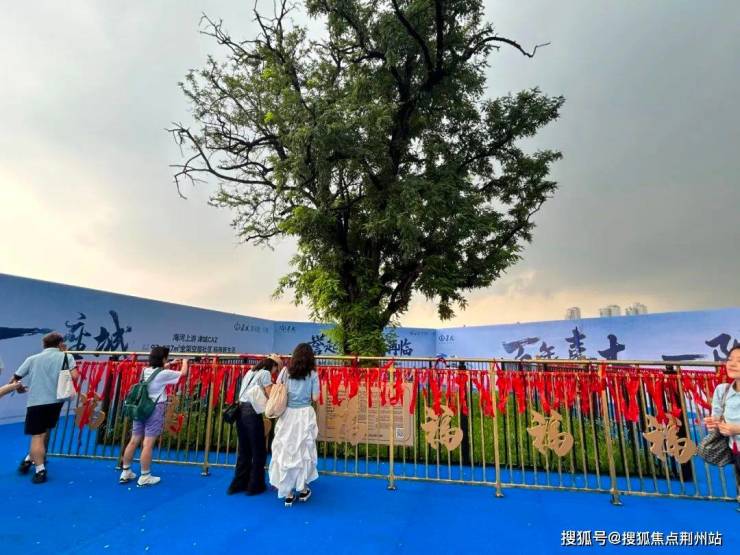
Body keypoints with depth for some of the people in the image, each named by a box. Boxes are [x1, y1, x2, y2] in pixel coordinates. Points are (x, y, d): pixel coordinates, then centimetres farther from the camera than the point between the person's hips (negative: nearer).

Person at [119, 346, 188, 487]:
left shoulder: (145, 371, 7)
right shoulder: (163, 374, -12)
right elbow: (183, 373, -1)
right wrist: (185, 362, 18)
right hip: (155, 410, -7)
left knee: (134, 441, 14)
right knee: (148, 444, -2)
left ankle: (125, 472, 25)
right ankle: (145, 477, 5)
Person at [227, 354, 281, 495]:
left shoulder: (250, 372, 20)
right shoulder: (265, 373, -4)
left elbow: (245, 392, 19)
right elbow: (270, 395, -9)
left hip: (241, 411, 8)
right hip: (252, 413, -8)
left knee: (244, 450, 18)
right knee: (259, 451, 6)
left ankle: (237, 484, 25)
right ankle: (255, 486, 14)